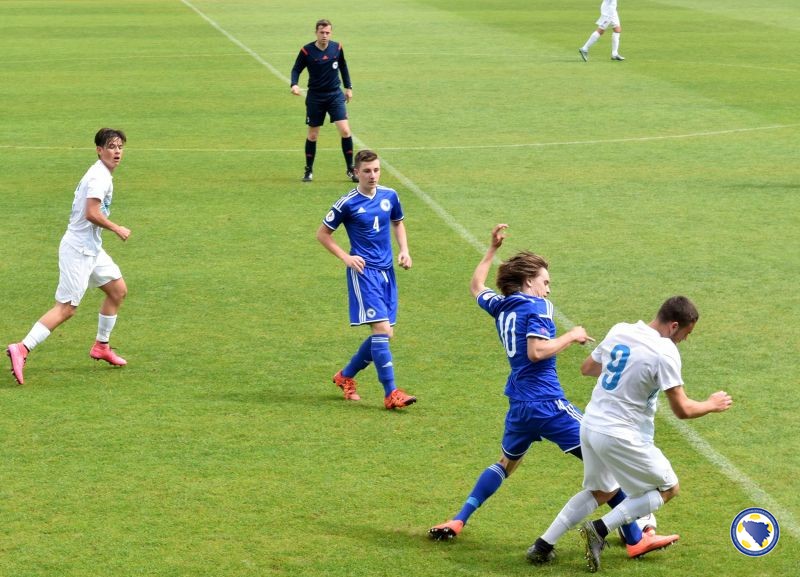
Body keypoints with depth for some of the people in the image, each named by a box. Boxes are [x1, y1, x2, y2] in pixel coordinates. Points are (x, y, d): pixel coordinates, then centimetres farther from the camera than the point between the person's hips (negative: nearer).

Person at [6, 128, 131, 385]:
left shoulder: (100, 175, 14)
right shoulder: (99, 176, -17)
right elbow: (92, 213, -26)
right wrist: (117, 229, -15)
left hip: (91, 248, 10)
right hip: (78, 250, -10)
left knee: (118, 289, 17)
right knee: (66, 308, -12)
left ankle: (101, 346, 28)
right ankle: (21, 349, -16)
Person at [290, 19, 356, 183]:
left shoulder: (337, 48, -3)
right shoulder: (307, 51, -11)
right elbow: (296, 69, -2)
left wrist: (348, 87, 13)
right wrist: (294, 84, -21)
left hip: (335, 95, 1)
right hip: (315, 97, -1)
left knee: (345, 131, -11)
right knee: (312, 135, 6)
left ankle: (350, 170, 1)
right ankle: (308, 170, 23)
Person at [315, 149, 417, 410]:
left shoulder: (389, 196, 6)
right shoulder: (347, 203, -9)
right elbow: (322, 234, 1)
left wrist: (404, 250, 8)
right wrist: (346, 257, -8)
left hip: (386, 271, 6)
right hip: (364, 271, -6)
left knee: (384, 334, 9)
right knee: (382, 329, -16)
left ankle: (346, 376, 28)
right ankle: (391, 394, -15)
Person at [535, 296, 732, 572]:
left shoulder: (619, 331, 4)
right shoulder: (665, 352, -18)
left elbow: (587, 368, 19)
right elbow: (682, 410, -14)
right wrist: (712, 405, 5)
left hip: (590, 425, 7)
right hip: (620, 436, -7)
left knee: (601, 491, 28)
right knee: (668, 489, 11)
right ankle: (599, 530, -1)